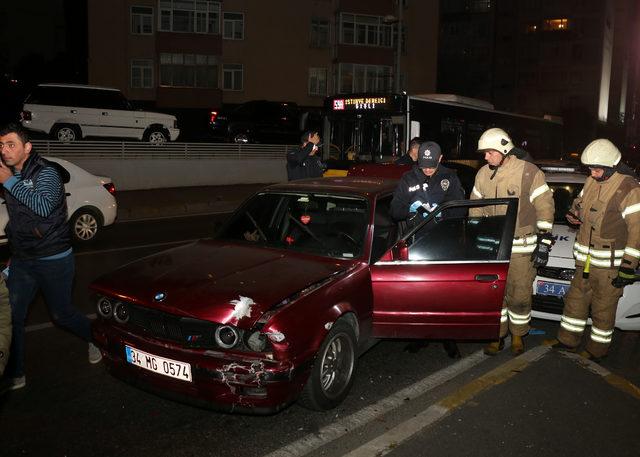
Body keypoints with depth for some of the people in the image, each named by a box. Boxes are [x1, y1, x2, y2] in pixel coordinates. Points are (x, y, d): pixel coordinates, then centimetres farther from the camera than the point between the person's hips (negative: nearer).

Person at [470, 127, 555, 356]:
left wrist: (544, 244, -9)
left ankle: (518, 335, 25)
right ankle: (498, 334, 23)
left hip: (521, 247, -4)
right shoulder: (483, 174, 5)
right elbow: (475, 209, 15)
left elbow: (545, 209, -7)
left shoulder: (530, 173, -9)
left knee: (519, 294, 4)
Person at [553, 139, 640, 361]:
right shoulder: (591, 182, 7)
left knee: (603, 308, 5)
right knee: (575, 299, 16)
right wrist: (574, 212, 0)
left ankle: (597, 349, 20)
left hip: (610, 263, -7)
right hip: (585, 259, 7)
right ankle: (568, 341, 30)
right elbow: (580, 202, 26)